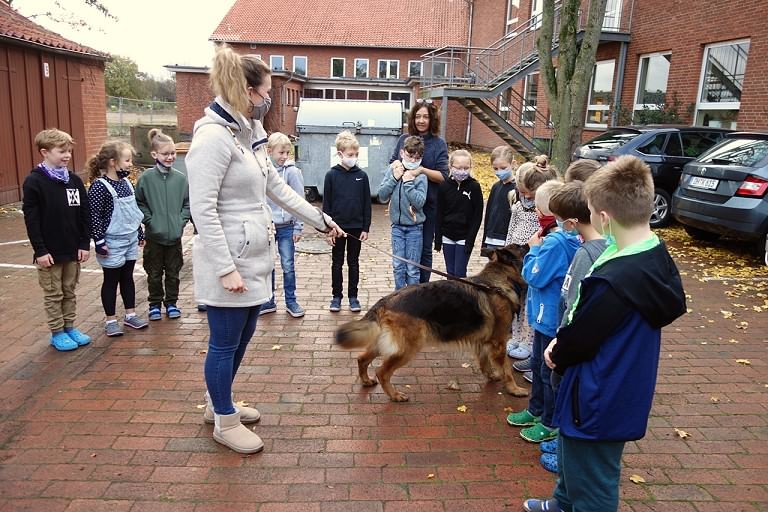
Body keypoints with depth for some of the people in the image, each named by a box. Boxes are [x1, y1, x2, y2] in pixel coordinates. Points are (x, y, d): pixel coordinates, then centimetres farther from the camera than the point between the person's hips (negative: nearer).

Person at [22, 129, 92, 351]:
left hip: (73, 250, 4)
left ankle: (70, 327, 27)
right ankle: (57, 332, 18)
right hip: (49, 251, -4)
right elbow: (31, 219, -11)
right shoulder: (34, 182, -10)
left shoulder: (74, 180, 3)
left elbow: (84, 214, 5)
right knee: (53, 294, 7)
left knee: (69, 291, 15)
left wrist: (85, 244, 1)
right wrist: (40, 250, -14)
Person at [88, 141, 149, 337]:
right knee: (111, 281, 5)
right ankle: (111, 320, 15)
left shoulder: (126, 183, 7)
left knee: (127, 277, 16)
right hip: (112, 243, -7)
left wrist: (140, 234, 19)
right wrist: (99, 242, -18)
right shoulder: (99, 187, -16)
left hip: (130, 240, 7)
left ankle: (130, 314, 27)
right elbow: (94, 216, -17)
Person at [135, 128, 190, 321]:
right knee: (154, 274, 11)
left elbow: (188, 203, 3)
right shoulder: (146, 177, -8)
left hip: (175, 235, 1)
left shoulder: (180, 178, -3)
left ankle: (171, 303, 28)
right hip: (154, 235, -1)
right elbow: (139, 202, -2)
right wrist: (149, 220, -10)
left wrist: (181, 220, -6)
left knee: (173, 273, 13)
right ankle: (155, 304, 26)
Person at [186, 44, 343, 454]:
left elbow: (277, 188, 19)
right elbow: (202, 209, -21)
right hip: (230, 261, -9)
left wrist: (320, 219, 21)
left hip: (254, 256, 9)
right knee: (225, 341, 7)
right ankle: (225, 422, 25)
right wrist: (226, 268, -22)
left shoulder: (248, 134, 10)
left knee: (242, 336, 20)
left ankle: (218, 404, 39)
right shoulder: (213, 136, -18)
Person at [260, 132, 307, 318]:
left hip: (286, 227, -2)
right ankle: (268, 301, 25)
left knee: (288, 266, 6)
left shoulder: (292, 171, -7)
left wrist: (298, 227, -6)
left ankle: (291, 302, 19)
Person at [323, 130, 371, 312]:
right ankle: (336, 296, 20)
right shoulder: (331, 175, -4)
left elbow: (367, 203, 2)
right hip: (337, 227, -1)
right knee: (337, 263, 10)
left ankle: (353, 296, 20)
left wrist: (365, 228, -1)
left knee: (354, 263, 10)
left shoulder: (362, 176, 0)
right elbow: (326, 203, -2)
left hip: (356, 227, 1)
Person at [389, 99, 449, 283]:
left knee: (424, 249, 9)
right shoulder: (404, 139, 5)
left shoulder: (438, 143, -3)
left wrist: (422, 170, -23)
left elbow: (443, 176, -8)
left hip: (427, 204, -2)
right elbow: (391, 164, 12)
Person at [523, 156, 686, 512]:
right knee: (572, 455, 32)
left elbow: (580, 338, -20)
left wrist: (556, 354, 0)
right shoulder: (657, 256, -5)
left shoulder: (613, 281, -35)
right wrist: (563, 346, -2)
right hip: (624, 392, 10)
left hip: (600, 401, -10)